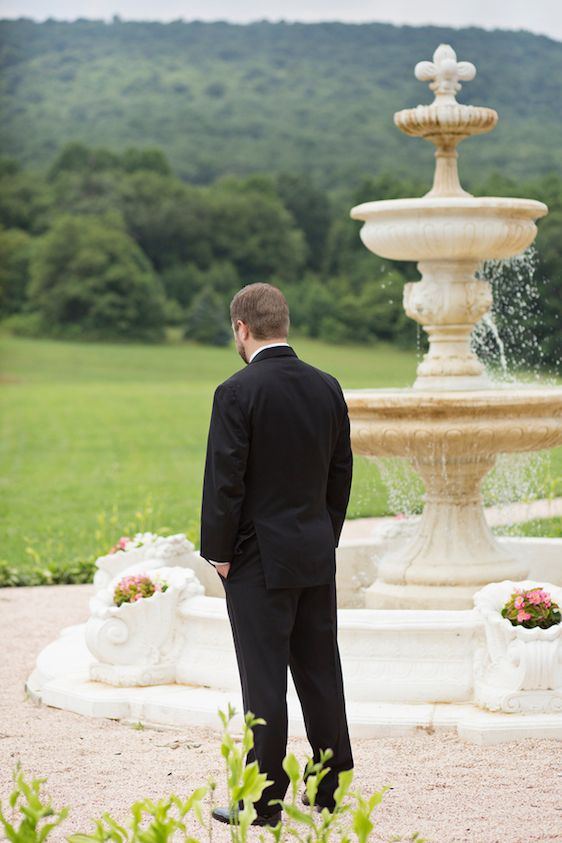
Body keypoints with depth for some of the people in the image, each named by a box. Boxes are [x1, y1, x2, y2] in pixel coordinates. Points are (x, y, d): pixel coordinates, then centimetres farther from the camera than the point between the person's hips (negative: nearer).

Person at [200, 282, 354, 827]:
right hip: (317, 556, 6)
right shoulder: (327, 388, 5)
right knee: (321, 674, 12)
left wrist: (218, 553, -5)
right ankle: (332, 787, 20)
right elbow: (341, 473, 10)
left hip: (259, 558, -6)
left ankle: (262, 800, 4)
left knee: (264, 680, -1)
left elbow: (225, 480, -14)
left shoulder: (237, 393, -14)